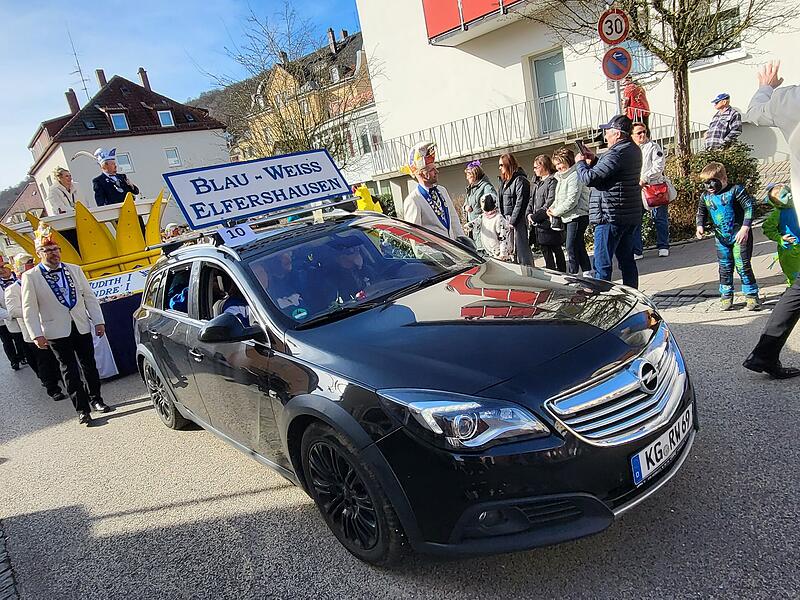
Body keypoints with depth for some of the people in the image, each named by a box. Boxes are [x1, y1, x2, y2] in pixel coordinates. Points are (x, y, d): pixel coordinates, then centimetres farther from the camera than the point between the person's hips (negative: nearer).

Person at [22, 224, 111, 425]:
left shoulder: (75, 270, 6)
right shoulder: (30, 277, -3)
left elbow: (90, 297, 7)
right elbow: (29, 309, -4)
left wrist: (98, 321, 3)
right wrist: (37, 334, -9)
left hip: (81, 327, 3)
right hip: (56, 331, -3)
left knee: (89, 365, 11)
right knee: (70, 370, 2)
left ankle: (95, 399, 27)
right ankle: (82, 409, 7)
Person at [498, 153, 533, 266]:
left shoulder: (520, 180, -10)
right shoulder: (504, 181, 17)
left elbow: (520, 202, -16)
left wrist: (513, 221, -17)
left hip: (517, 220, -8)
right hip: (507, 219, 9)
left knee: (521, 248, -5)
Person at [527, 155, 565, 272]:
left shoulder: (553, 181, -11)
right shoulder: (538, 183, 18)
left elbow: (550, 203, -18)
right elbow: (532, 200, 17)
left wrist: (535, 217, -17)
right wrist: (529, 213, -1)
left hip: (549, 222, -9)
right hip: (538, 223, 9)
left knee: (556, 250, -1)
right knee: (545, 249, 13)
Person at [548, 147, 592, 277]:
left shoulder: (574, 176, -14)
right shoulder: (561, 177, 17)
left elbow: (572, 201, -19)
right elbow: (559, 198, 24)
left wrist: (556, 212, -11)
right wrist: (552, 207, 4)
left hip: (577, 216, -10)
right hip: (570, 217, 10)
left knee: (571, 247, -9)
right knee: (579, 247, 14)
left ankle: (572, 274, -3)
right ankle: (588, 273, 22)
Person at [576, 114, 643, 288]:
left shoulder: (617, 154, -18)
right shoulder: (633, 150, 14)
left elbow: (589, 179, -21)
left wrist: (580, 162, -3)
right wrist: (594, 160, 9)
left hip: (610, 216, -10)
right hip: (630, 216, 10)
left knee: (602, 264, -5)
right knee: (627, 260, 15)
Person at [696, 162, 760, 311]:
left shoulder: (735, 190, -11)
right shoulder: (705, 197, 3)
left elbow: (749, 207, -12)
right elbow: (701, 213, 18)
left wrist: (745, 228, -19)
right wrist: (700, 226, -1)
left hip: (739, 235, -4)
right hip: (721, 237, 5)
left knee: (742, 265, -6)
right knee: (725, 267, 9)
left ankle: (751, 295, 8)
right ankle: (726, 296, 21)